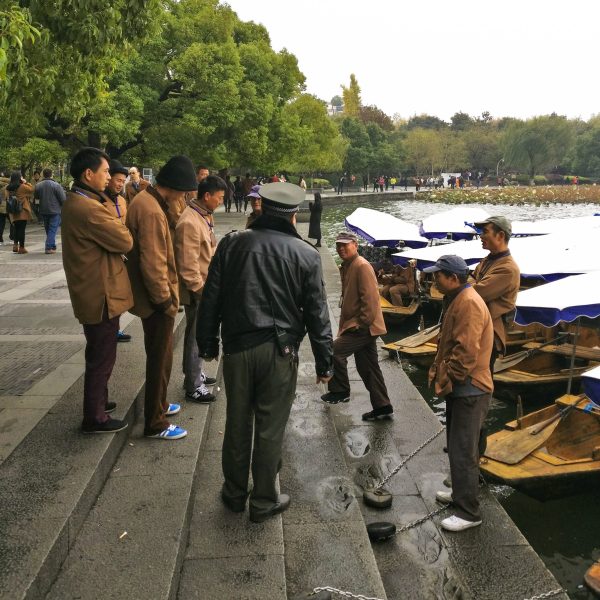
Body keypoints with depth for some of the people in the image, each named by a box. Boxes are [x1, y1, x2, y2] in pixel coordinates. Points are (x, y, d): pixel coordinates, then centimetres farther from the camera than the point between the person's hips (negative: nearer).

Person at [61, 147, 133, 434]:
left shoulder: (75, 202, 11)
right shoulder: (89, 208, -24)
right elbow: (125, 241, -19)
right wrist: (110, 212, -3)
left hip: (91, 292, 11)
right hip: (101, 295, -11)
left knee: (98, 355, 25)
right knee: (101, 358, 3)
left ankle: (97, 401, 42)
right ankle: (95, 418, 17)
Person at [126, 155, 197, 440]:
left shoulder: (148, 201, 9)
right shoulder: (151, 210, -24)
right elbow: (153, 263, -25)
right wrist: (165, 300, -20)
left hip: (152, 296, 10)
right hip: (157, 299, -10)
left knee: (158, 356, 24)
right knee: (160, 360, 1)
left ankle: (158, 404, 41)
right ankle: (155, 424, 14)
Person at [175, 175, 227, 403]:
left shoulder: (204, 215, 8)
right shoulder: (189, 222, -23)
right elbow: (187, 266, -23)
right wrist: (201, 291, -17)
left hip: (205, 286, 9)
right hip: (197, 290, -9)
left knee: (199, 334, 20)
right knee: (196, 336, 2)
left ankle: (195, 374, 36)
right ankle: (193, 386, 15)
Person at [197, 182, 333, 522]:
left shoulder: (232, 244, 3)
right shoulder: (306, 254, -2)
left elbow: (211, 299, 6)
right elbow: (317, 313, -1)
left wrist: (208, 343, 16)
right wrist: (324, 361, 7)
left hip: (237, 347, 2)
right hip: (279, 351, -2)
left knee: (237, 423, 15)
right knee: (270, 428, 8)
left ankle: (235, 494, 32)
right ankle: (264, 501, 23)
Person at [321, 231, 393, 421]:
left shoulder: (362, 266, -14)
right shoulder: (346, 267, 16)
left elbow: (370, 298, -22)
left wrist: (362, 323, -20)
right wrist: (344, 325, 19)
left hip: (364, 326, -10)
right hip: (355, 325, 10)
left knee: (335, 350, -13)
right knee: (367, 368, 12)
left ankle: (340, 391, 3)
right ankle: (382, 407, 18)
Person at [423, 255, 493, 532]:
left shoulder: (469, 303, -21)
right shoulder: (456, 299, 12)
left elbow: (466, 352, -26)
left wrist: (446, 380, -16)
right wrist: (439, 372, 10)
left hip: (469, 390, -10)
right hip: (459, 387, 10)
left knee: (463, 450, -4)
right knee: (457, 446, 21)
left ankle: (468, 512, 6)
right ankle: (461, 493, 37)